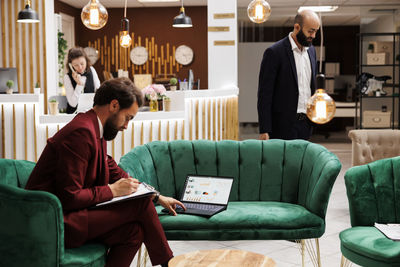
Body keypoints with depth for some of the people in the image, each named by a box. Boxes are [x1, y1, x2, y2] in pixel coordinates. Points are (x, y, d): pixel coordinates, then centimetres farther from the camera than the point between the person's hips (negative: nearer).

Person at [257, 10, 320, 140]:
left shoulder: (311, 50, 12)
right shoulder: (274, 52, -10)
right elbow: (264, 94, -12)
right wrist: (264, 130, -16)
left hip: (306, 124, 6)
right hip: (283, 126, -6)